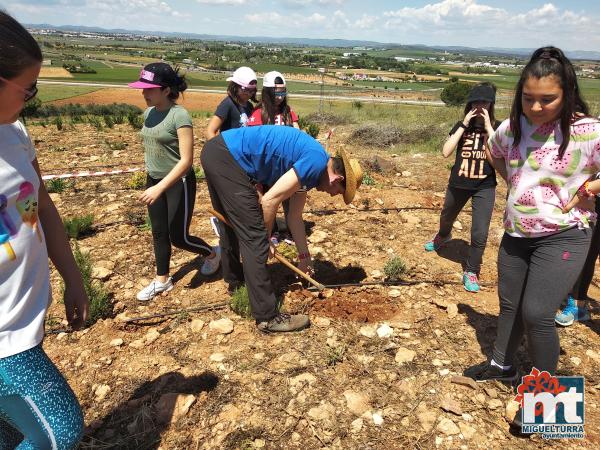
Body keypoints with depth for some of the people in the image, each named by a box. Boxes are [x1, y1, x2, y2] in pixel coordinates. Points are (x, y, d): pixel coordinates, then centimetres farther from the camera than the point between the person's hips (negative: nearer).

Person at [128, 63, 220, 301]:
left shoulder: (180, 115, -20)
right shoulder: (148, 113, 2)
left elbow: (186, 160, -24)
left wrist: (160, 187, -30)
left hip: (178, 182, -7)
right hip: (154, 180, 7)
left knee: (179, 237, 2)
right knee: (159, 233, 14)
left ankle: (212, 253, 31)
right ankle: (162, 280, 30)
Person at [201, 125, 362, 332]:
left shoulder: (307, 169, 18)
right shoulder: (316, 161, -10)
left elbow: (294, 218, 26)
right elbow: (270, 200, -15)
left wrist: (304, 260, 32)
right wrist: (266, 239, 2)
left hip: (216, 152, 10)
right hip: (228, 158, -10)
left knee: (232, 225, 26)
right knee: (254, 237, -7)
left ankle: (235, 281, 48)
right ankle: (267, 317, 1)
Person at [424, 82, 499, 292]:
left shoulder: (497, 127, -5)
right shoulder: (461, 126, -2)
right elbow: (446, 152, -16)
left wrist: (488, 127, -21)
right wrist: (464, 125, -18)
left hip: (484, 187, -2)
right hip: (458, 184, 2)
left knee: (480, 234, -9)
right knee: (446, 218, 26)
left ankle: (471, 272, 12)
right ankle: (442, 236, 61)